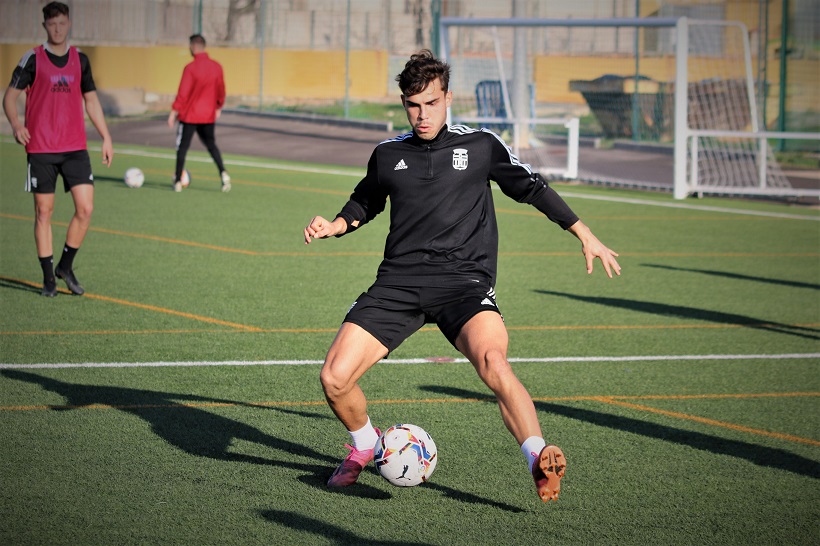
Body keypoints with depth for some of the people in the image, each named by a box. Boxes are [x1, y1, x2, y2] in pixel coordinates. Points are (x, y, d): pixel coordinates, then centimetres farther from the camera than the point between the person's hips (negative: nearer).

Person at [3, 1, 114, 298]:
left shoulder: (80, 59, 9)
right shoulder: (33, 59, -2)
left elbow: (91, 99, 18)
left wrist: (106, 138, 14)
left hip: (75, 148, 3)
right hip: (41, 150, -3)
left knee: (85, 208, -6)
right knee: (44, 211, 1)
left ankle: (66, 265, 13)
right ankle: (48, 277, 10)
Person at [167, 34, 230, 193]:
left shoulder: (190, 68, -16)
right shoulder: (216, 67, 0)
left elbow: (183, 93, -16)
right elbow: (221, 91, 9)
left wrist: (174, 112, -10)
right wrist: (218, 108, 23)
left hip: (189, 115, -5)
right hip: (208, 115, 5)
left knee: (182, 147, 6)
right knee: (211, 144, 17)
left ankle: (178, 181, 9)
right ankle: (223, 173, -3)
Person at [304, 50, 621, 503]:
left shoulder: (481, 146, 7)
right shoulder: (388, 155, 13)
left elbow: (532, 188, 19)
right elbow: (365, 202, 32)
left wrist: (585, 236, 21)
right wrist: (334, 225, 11)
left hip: (464, 281, -3)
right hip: (399, 281, 3)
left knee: (492, 361, -34)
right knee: (335, 377, -11)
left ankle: (539, 463, -40)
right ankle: (365, 446, 20)